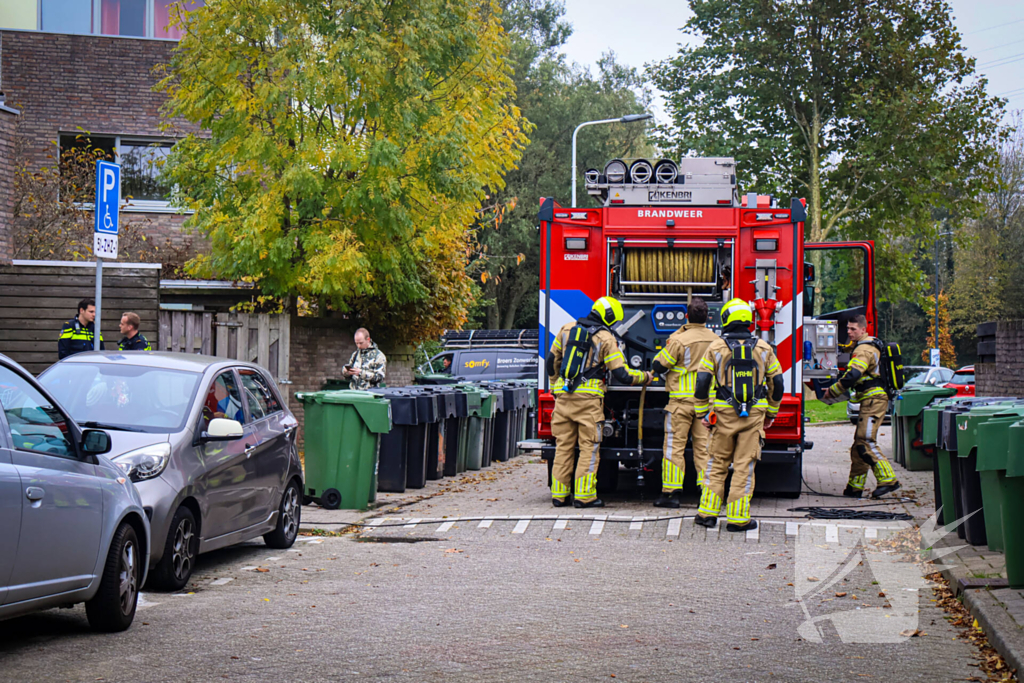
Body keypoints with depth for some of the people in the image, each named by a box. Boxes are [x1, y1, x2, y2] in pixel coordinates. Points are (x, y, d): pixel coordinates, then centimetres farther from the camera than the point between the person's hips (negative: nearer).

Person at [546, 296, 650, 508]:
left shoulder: (567, 329, 10)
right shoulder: (606, 338, -5)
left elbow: (552, 362, 17)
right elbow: (621, 374, -6)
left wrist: (555, 386, 31)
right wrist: (645, 377, 10)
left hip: (563, 396, 5)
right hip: (588, 398, -5)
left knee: (563, 446, 9)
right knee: (589, 447, 1)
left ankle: (559, 494, 11)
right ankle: (584, 495, -2)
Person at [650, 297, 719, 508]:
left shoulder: (679, 340, -13)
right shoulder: (716, 340, 3)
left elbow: (658, 365, -6)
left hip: (682, 401, -4)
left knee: (675, 446, 1)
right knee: (704, 447, 7)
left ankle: (671, 492, -1)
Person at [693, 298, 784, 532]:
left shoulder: (716, 348, -2)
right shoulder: (763, 348, 3)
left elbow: (702, 382, -4)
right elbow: (777, 383, 7)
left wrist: (702, 412, 5)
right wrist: (771, 412, 18)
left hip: (725, 413, 0)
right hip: (755, 414, 0)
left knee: (717, 464, 11)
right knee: (744, 466, 2)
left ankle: (708, 512, 11)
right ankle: (738, 518, 3)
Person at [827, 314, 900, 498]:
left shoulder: (863, 350, -15)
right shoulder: (870, 345, 19)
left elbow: (851, 377, -25)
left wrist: (831, 392, -15)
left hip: (873, 400, -11)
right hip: (870, 401, 11)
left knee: (865, 442, -16)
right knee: (859, 443, 11)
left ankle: (888, 480, -20)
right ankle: (855, 486, 15)